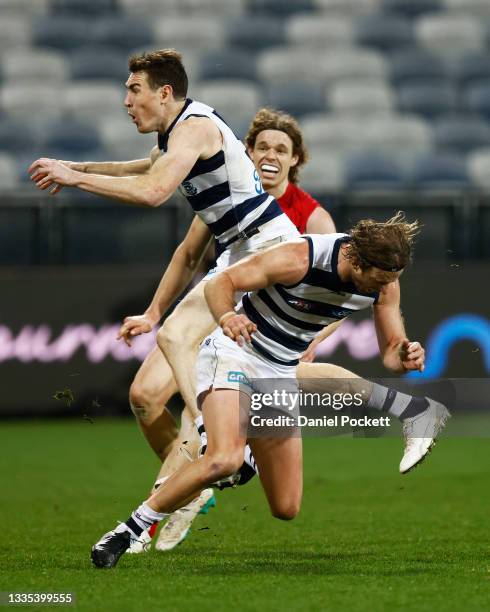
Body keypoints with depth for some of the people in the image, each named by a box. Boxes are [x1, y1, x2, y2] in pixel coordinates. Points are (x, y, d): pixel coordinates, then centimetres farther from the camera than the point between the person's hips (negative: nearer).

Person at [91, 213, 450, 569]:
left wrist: (404, 357, -25)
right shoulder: (298, 259, -25)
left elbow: (391, 351, 0)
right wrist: (227, 316, -44)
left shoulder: (385, 282, -9)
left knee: (286, 509, 1)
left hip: (282, 375, 6)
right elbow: (221, 282, -22)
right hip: (235, 354, -6)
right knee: (224, 460, -34)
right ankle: (130, 530, -21)